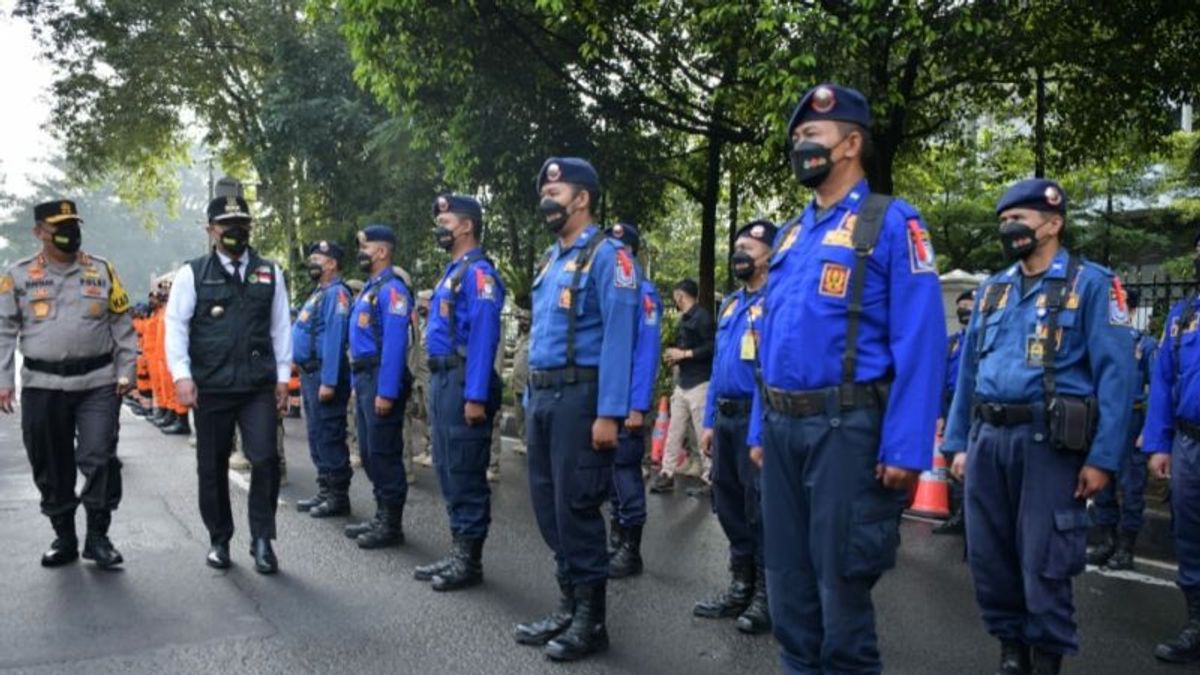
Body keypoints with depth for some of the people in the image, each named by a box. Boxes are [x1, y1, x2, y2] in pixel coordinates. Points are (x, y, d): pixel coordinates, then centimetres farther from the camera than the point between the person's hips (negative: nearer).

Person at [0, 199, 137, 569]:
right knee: (51, 467, 9)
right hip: (42, 386, 1)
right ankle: (63, 538, 24)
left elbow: (122, 324, 8)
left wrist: (126, 371, 2)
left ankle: (98, 537, 8)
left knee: (99, 459, -5)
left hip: (98, 384, -1)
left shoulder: (102, 271, 7)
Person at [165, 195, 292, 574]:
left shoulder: (269, 273, 9)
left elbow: (281, 327, 9)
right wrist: (182, 375, -11)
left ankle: (262, 540, 6)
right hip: (210, 387, 0)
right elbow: (176, 325, -1)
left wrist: (282, 377, 5)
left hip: (259, 386, 1)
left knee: (265, 459, -10)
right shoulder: (192, 274, 3)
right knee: (212, 467, 9)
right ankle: (219, 540, 26)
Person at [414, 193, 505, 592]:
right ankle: (458, 553, 24)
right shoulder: (452, 272, 19)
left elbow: (483, 336, -20)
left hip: (463, 381, -11)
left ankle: (470, 562, 6)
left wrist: (476, 396, -25)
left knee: (465, 474, -3)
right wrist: (440, 385, 18)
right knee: (447, 470, 15)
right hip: (442, 379, 11)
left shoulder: (478, 272, -12)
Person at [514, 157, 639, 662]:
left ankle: (591, 620, 11)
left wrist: (608, 413, -21)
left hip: (579, 395, -8)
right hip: (543, 397, 9)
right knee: (547, 505, 13)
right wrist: (531, 401, 17)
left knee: (576, 506, -3)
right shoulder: (550, 260, 17)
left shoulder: (607, 256, -9)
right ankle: (569, 605, 26)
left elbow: (618, 338, -16)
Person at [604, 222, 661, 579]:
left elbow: (647, 351, -14)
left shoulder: (643, 291, -8)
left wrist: (639, 406, -19)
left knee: (626, 468, -1)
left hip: (626, 396, -7)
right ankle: (615, 536, 26)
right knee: (611, 467, 14)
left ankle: (630, 550, 8)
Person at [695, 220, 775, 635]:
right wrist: (709, 421, 16)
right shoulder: (730, 305, 17)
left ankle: (767, 595, 12)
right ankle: (741, 587, 27)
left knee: (761, 509, -1)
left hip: (758, 418, -8)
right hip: (725, 418, 9)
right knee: (729, 507, 14)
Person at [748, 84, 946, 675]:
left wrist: (906, 446, -19)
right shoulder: (789, 236, 16)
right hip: (782, 426, 7)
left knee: (840, 581, 2)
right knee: (786, 576, 15)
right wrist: (759, 427, 15)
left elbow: (920, 343, -13)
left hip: (844, 427, -7)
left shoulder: (891, 223, -5)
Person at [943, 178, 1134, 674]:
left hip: (1049, 441, -5)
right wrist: (958, 442, 12)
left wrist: (1102, 457, -12)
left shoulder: (1090, 283, -1)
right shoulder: (991, 290, 14)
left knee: (1043, 562, 1)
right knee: (988, 556, 10)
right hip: (987, 438, 5)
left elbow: (1115, 373, -7)